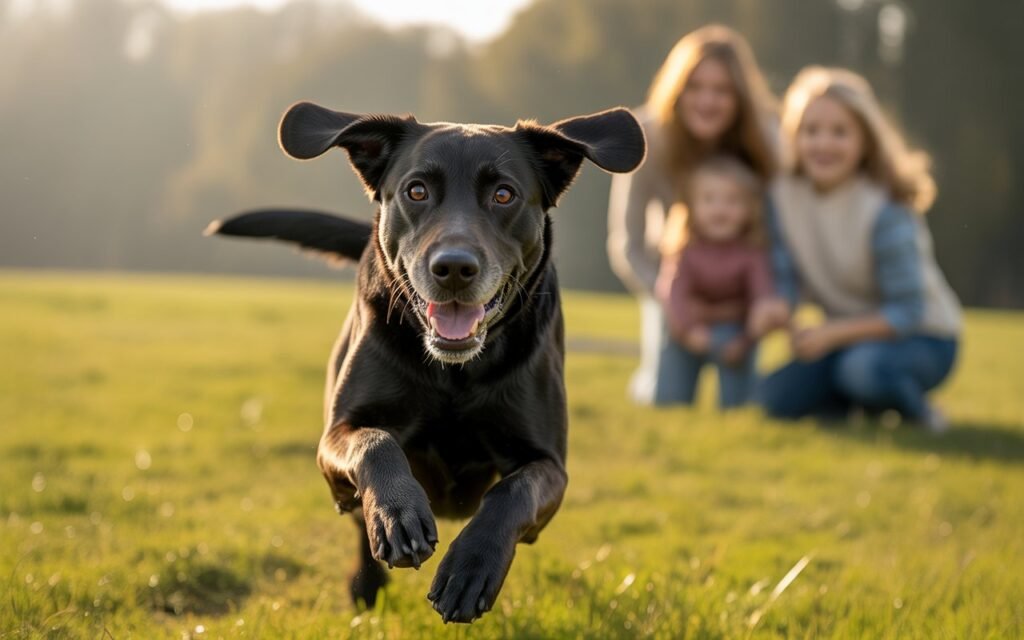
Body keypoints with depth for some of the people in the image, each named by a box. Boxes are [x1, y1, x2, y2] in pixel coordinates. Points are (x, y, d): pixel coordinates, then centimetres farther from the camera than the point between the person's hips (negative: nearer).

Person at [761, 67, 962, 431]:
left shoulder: (885, 210, -22)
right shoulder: (784, 196, -6)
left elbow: (908, 313, -21)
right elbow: (784, 281, -4)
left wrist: (832, 333, -30)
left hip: (923, 339, -5)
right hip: (849, 337, 5)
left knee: (864, 367, -36)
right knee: (778, 396, -16)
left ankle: (917, 411, -4)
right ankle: (873, 407, 8)